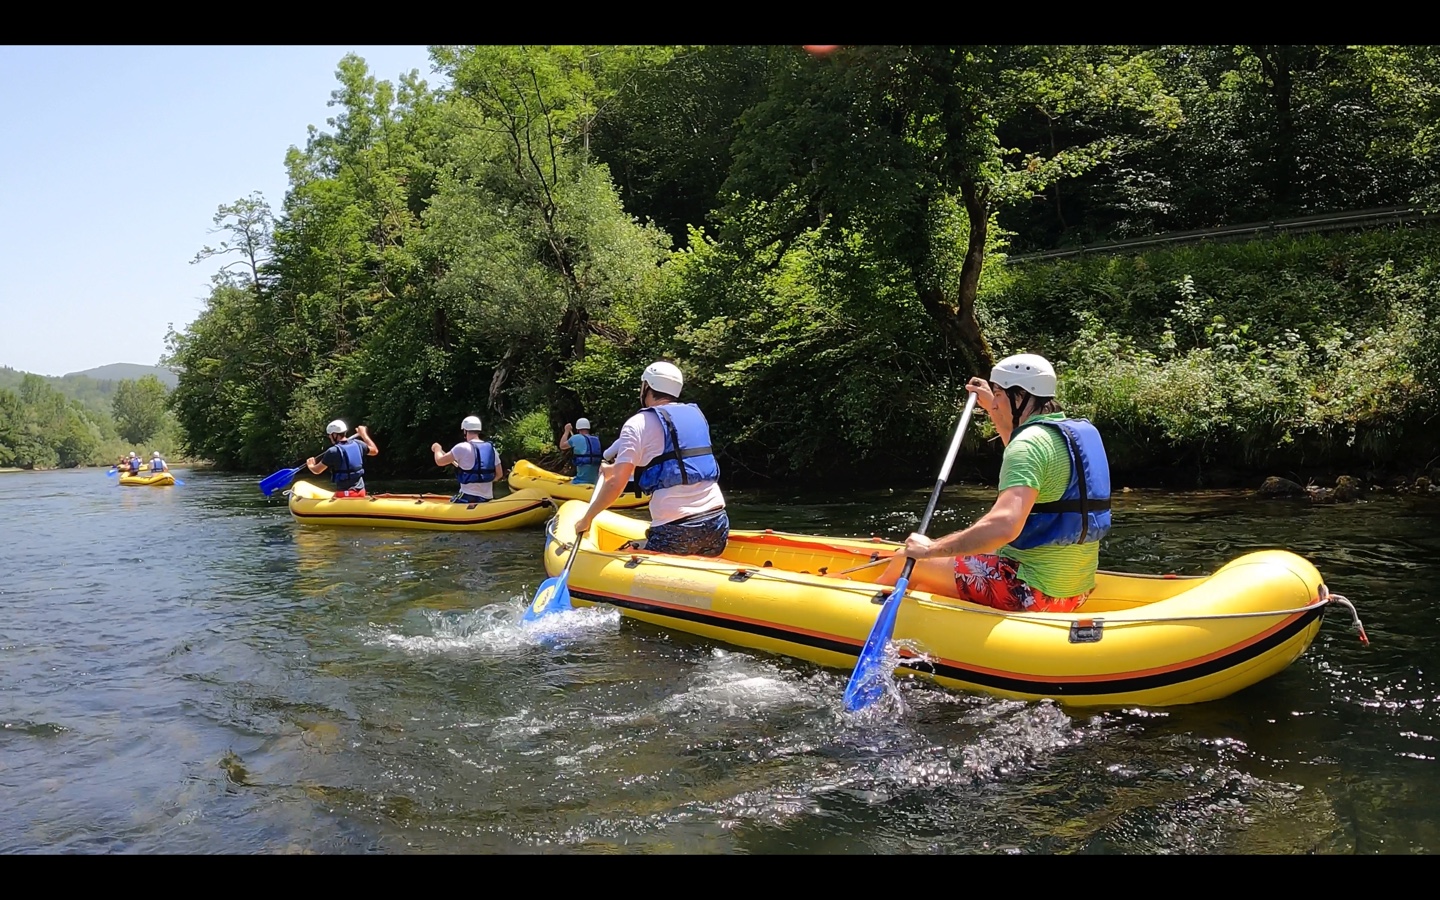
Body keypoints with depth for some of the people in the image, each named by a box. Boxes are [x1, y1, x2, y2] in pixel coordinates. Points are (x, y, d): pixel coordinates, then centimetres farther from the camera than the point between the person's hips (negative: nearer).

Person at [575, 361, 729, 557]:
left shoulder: (639, 423, -1)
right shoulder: (696, 415, 17)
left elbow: (616, 484, -8)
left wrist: (586, 519, 7)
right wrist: (615, 469, 43)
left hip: (676, 531, -6)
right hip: (717, 522, 6)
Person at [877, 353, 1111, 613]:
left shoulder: (1030, 442, -20)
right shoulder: (1080, 432, 9)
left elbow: (1004, 526, -34)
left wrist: (931, 549, -25)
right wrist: (992, 409, 37)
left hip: (1029, 591, -9)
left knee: (910, 561, 8)